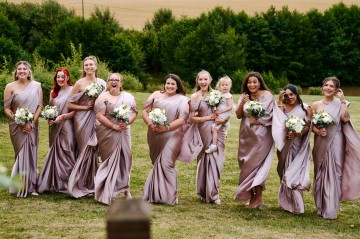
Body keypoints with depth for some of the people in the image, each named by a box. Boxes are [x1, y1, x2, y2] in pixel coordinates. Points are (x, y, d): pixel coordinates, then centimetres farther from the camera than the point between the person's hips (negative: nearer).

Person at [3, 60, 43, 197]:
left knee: (31, 154, 5)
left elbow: (39, 105, 2)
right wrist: (20, 122, -13)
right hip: (17, 126, -2)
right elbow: (6, 109, -4)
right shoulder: (11, 87, -3)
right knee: (21, 154, 1)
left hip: (32, 126, 2)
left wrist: (32, 123, -8)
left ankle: (31, 185, 15)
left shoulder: (36, 86, 2)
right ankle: (21, 187, 11)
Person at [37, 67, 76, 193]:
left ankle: (68, 184, 5)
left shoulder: (72, 91, -7)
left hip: (66, 127, -6)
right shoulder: (53, 92, 13)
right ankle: (56, 183, 15)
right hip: (55, 128, 6)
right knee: (55, 154, 8)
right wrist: (49, 119, 2)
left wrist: (63, 116, -19)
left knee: (66, 154, -3)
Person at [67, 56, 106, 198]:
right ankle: (82, 186, 9)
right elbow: (70, 104, -3)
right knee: (85, 150, -1)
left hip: (97, 120, 3)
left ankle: (91, 185, 15)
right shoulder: (80, 83, -4)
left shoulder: (102, 83, 7)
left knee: (94, 150, 3)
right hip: (83, 120, -3)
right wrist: (85, 107, -12)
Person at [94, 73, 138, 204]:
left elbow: (134, 112, 7)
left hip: (123, 133, 3)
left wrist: (127, 122, -13)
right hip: (107, 133, -3)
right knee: (110, 160, 1)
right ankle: (107, 192, 10)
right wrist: (114, 126, -17)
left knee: (124, 159, 4)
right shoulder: (103, 97, -4)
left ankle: (125, 188, 14)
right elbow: (99, 116, -12)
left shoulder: (129, 97, 8)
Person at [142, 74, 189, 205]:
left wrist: (167, 127, -20)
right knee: (156, 164, 11)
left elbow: (182, 119, -9)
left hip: (172, 135, -4)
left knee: (166, 163, -14)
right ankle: (155, 194, 22)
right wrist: (150, 124, -13)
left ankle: (169, 196, -7)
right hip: (154, 136, 4)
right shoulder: (156, 95, 11)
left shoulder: (182, 99, 2)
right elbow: (145, 111, 5)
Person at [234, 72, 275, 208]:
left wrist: (257, 121, -10)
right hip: (246, 136, 5)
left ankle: (258, 198, 2)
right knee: (247, 166, 4)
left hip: (261, 136, -5)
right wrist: (242, 104, -13)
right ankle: (252, 196, 10)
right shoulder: (244, 96, 7)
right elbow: (239, 116, 3)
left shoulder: (267, 96, -5)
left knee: (256, 165, -5)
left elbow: (270, 116, -6)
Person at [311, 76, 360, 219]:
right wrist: (318, 131, -13)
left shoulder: (340, 104, 2)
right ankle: (321, 207, 19)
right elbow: (312, 125, 7)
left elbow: (345, 118, -16)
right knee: (320, 174, 8)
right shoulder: (316, 105, 7)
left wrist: (342, 100, -12)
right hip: (320, 144, 3)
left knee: (333, 174, -5)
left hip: (335, 143, -2)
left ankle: (330, 210, -3)